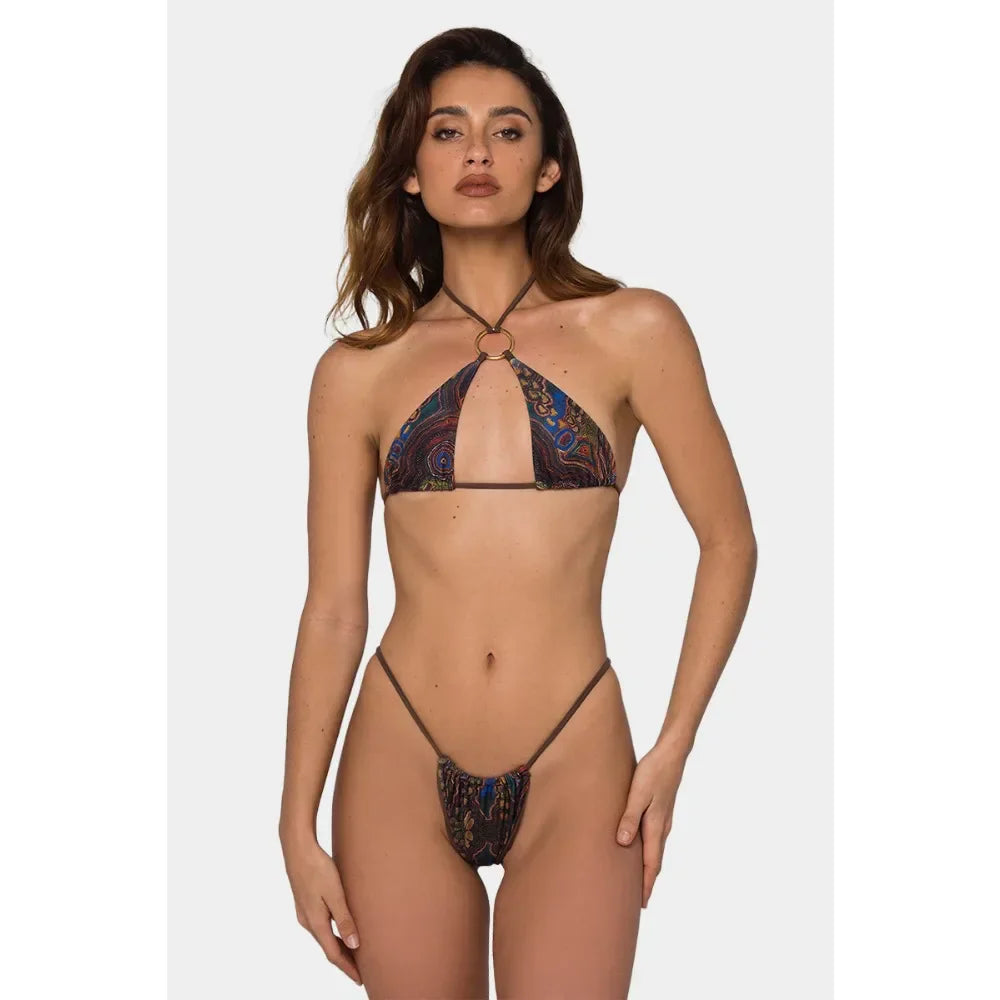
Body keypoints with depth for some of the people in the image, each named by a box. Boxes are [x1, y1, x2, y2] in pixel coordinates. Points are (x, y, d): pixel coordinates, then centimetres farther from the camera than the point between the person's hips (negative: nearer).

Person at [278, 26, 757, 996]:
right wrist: (298, 826, 4)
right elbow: (333, 609, 4)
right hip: (399, 769, 1)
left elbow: (728, 544, 3)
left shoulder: (633, 332, -1)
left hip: (574, 774, -1)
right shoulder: (359, 371, 3)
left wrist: (673, 749, -2)